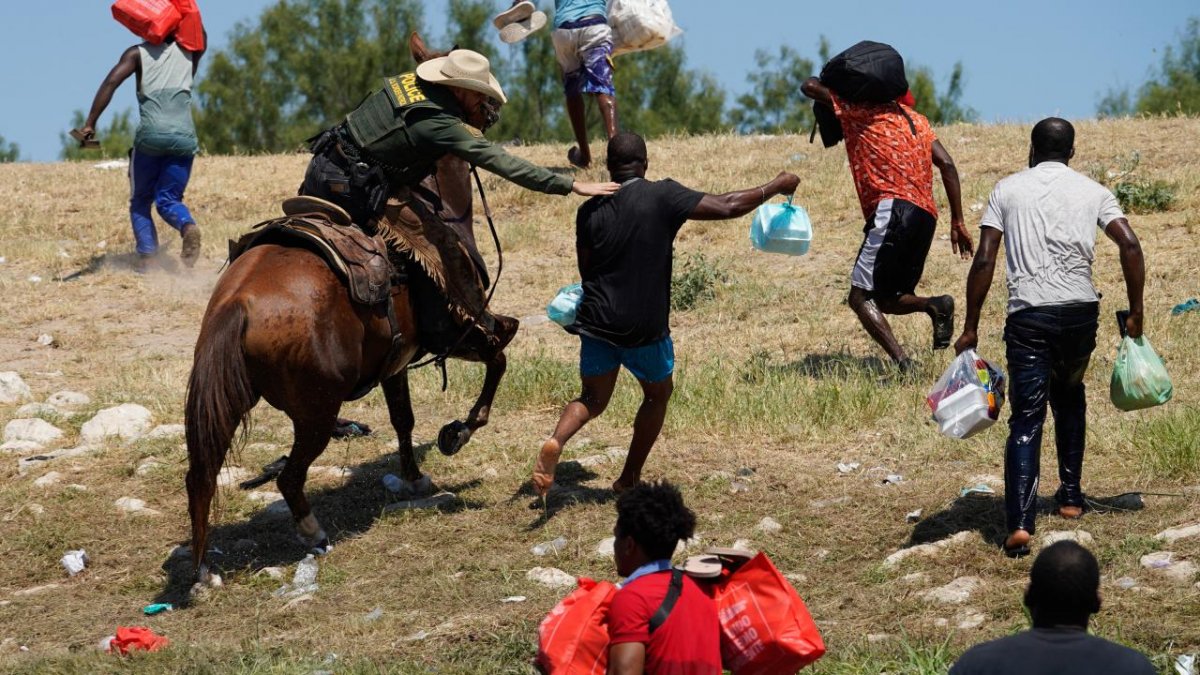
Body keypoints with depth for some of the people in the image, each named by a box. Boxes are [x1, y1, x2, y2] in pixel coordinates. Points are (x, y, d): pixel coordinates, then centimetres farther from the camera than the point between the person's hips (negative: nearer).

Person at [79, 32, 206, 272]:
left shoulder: (138, 53, 9)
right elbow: (202, 38, 39)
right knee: (168, 200, 10)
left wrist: (90, 123, -8)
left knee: (140, 202, 12)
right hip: (184, 137, 2)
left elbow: (111, 82, -5)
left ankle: (147, 255, -9)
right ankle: (188, 225, -24)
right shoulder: (188, 51, 16)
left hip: (150, 135, -2)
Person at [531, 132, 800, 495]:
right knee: (658, 394, 22)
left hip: (597, 321, 2)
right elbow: (726, 207, -11)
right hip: (644, 327, -2)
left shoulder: (590, 210, -1)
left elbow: (586, 268, 9)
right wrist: (777, 186, 3)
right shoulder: (663, 196, -11)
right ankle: (629, 478, 22)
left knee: (594, 398, 16)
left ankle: (556, 441, -15)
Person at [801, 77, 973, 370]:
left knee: (860, 296, -9)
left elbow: (809, 86, 8)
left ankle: (904, 364, -27)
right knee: (886, 298, 17)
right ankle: (934, 305, -12)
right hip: (926, 216, 8)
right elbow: (946, 164, 15)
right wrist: (957, 221, 14)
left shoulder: (859, 110, 8)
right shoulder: (915, 118, 25)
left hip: (893, 210, -8)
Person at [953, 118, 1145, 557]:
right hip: (1081, 310, 2)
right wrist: (1135, 312, 7)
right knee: (1070, 396, 29)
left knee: (1027, 418, -5)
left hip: (1028, 314, -2)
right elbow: (1130, 245, -1)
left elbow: (984, 262, 0)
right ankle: (1070, 495, 32)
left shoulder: (1007, 190, 8)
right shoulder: (1092, 191, 12)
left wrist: (970, 328, 4)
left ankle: (1019, 523, -19)